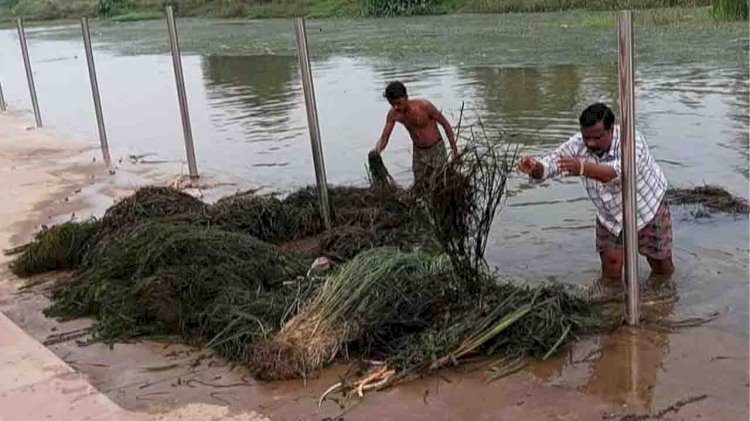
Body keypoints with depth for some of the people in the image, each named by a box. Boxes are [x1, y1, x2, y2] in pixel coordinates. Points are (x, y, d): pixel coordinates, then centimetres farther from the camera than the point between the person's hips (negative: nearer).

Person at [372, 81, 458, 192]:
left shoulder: (424, 106, -26)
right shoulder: (393, 114, -13)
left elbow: (445, 124, -14)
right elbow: (384, 138, -7)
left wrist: (455, 151, -12)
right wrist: (376, 151, -32)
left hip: (436, 149, -4)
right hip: (418, 152, 4)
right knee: (420, 188, 5)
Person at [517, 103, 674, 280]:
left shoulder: (631, 141, -35)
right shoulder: (578, 144, -20)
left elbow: (619, 172, -53)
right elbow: (551, 163, -27)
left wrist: (582, 168, -71)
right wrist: (535, 168, -52)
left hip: (647, 208, -3)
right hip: (611, 215, 3)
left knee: (662, 269, 12)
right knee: (611, 272, 0)